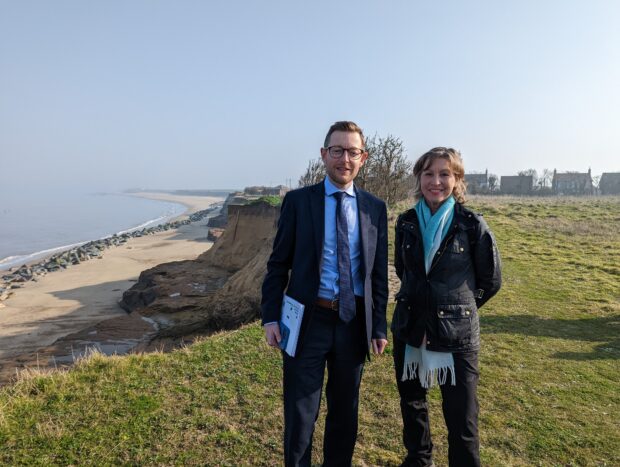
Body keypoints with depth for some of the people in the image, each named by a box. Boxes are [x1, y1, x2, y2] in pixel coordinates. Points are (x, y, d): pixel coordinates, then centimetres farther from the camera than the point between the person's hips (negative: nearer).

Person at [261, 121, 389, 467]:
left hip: (354, 322, 3)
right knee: (300, 414, 10)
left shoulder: (376, 208, 4)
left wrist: (379, 326, 3)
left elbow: (379, 273, 6)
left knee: (345, 411, 20)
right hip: (308, 320, -2)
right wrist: (271, 317, -8)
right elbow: (278, 264, -2)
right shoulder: (298, 201, -2)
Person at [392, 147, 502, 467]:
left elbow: (490, 281, 2)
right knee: (411, 405, 21)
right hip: (409, 330, 4)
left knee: (462, 421, 3)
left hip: (456, 335, -4)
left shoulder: (472, 224, -10)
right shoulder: (406, 222, 0)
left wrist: (458, 307, 8)